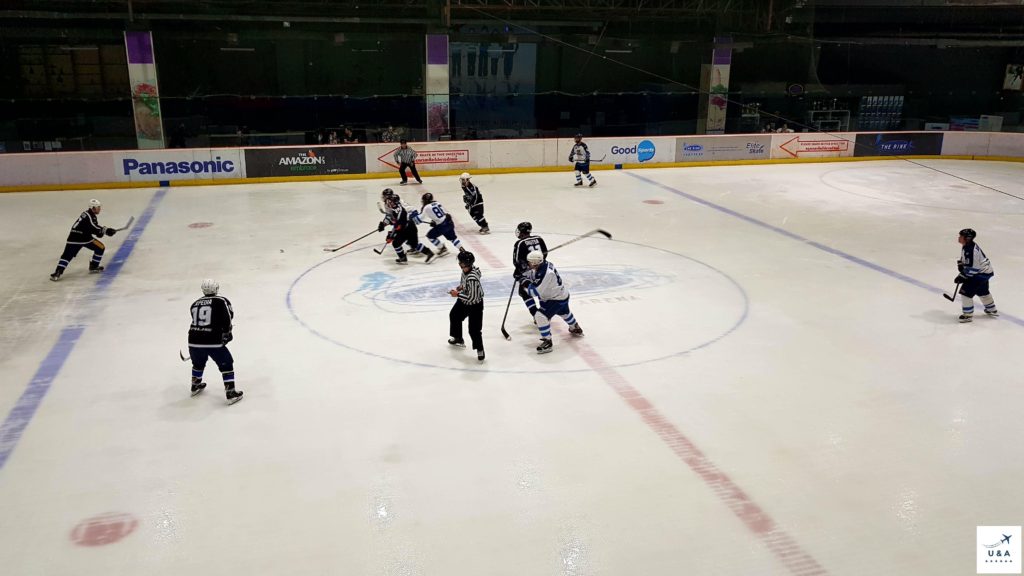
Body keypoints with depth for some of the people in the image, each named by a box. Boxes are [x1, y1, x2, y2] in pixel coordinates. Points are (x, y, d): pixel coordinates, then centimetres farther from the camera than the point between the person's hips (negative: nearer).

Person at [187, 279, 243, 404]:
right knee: (226, 364, 9)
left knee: (198, 362, 32)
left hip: (194, 341, 5)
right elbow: (227, 318, -6)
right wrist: (226, 333, 10)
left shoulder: (195, 304, 15)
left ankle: (195, 385, 50)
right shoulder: (221, 301, -1)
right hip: (213, 341, -5)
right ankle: (230, 393, 5)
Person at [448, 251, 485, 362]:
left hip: (474, 304, -10)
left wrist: (457, 294, -23)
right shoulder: (466, 269, -12)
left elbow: (471, 298, -34)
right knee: (454, 315, 26)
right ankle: (458, 339, 48)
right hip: (464, 301, 10)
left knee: (474, 329, -6)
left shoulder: (472, 278, -38)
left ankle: (480, 349, 18)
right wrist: (460, 287, -5)